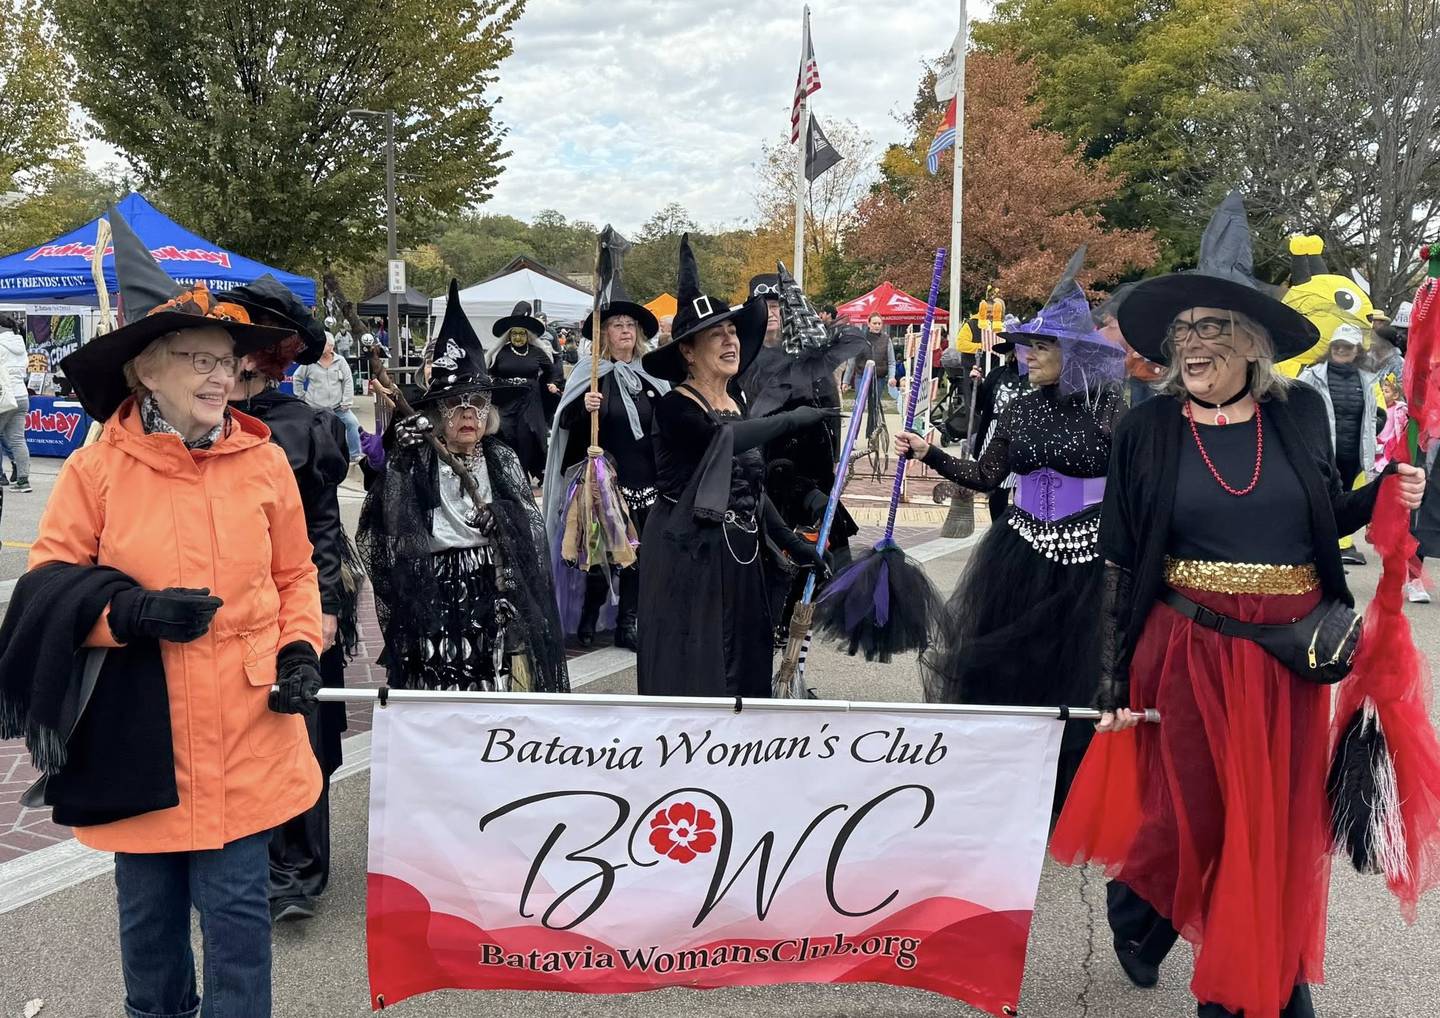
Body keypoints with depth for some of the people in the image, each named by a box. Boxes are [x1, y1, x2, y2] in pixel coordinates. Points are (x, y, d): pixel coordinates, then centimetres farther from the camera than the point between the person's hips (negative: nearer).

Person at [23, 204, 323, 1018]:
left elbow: (294, 576, 9)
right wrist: (132, 614, -19)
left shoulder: (265, 463, -1)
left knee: (238, 913, 5)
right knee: (149, 914, 17)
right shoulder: (96, 469, -6)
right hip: (140, 735, 0)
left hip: (244, 739, 0)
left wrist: (300, 652, -6)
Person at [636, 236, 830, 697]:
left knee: (741, 667, 12)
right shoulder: (674, 407, -12)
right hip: (686, 556, -7)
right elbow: (725, 439, -31)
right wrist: (793, 418, -22)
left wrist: (792, 543, 16)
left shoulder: (735, 401, 11)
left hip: (738, 558, 7)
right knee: (691, 673, -1)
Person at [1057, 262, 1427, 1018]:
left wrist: (1385, 495, -7)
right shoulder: (1147, 432, -4)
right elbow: (1120, 564, -3)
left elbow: (1326, 520, 14)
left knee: (1280, 820, 8)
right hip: (1188, 650, -2)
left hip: (1289, 654, 2)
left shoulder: (1301, 414, 1)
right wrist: (1113, 679, -4)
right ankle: (1136, 909, 38)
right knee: (1194, 811, 5)